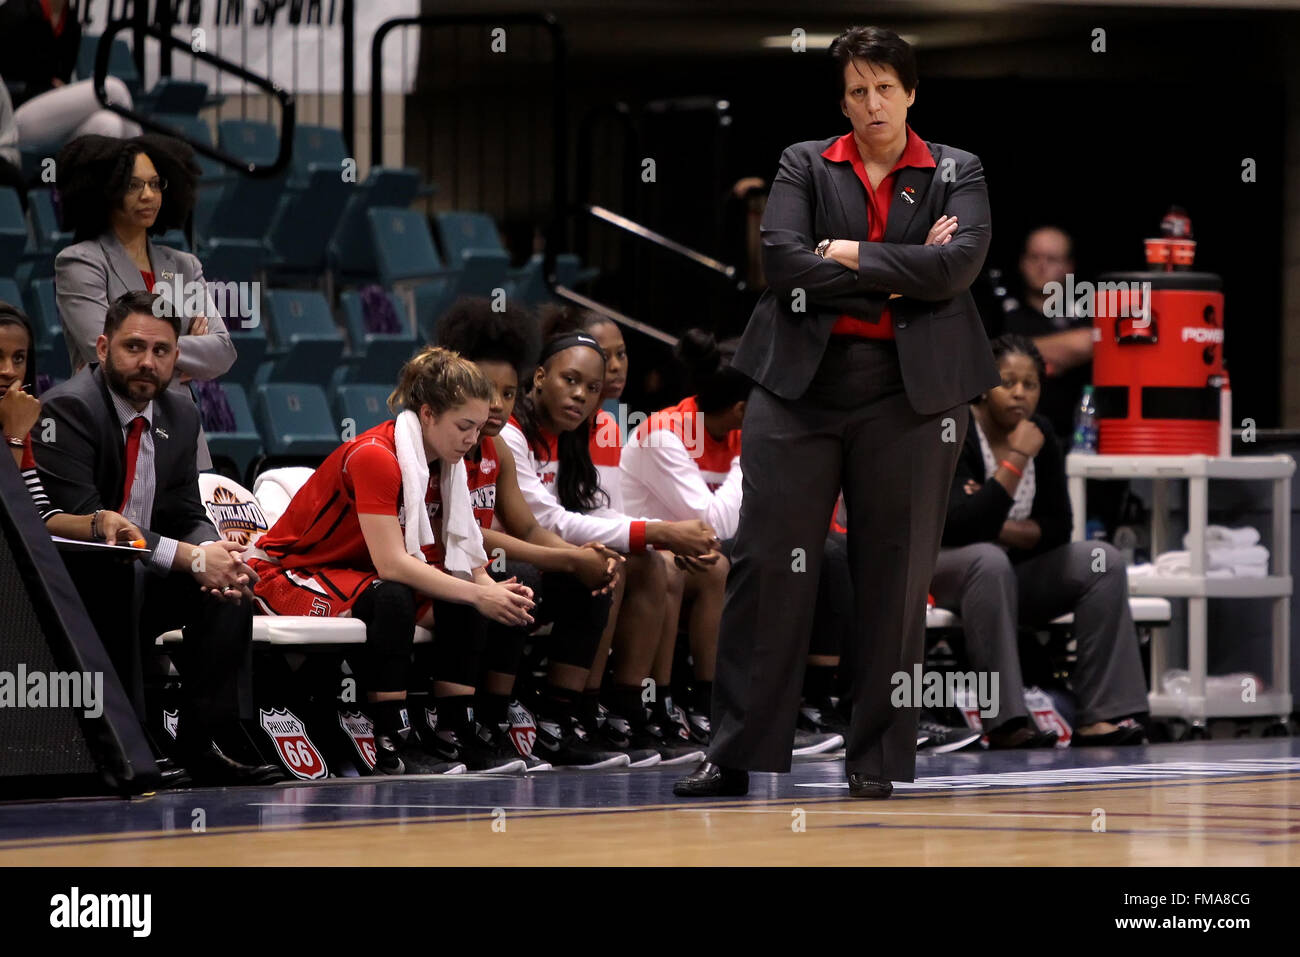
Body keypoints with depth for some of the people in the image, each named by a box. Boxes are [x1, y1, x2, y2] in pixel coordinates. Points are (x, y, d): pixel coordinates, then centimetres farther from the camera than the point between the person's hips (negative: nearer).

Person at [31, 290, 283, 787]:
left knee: (232, 580, -11)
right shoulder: (67, 409, -17)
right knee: (118, 573, -37)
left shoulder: (180, 417, 9)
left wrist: (214, 552, -17)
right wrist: (191, 558, -27)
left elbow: (187, 517, 10)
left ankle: (202, 743, -12)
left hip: (136, 583, 8)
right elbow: (79, 519, -26)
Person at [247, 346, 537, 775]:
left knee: (463, 604, -13)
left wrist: (492, 589, -21)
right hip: (287, 575, -8)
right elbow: (391, 563, -32)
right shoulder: (374, 456, -26)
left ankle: (456, 731, -11)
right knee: (388, 597, -36)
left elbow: (453, 556, -1)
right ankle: (392, 744, -32)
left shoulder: (444, 465, 2)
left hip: (355, 576, 8)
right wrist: (478, 594, -33)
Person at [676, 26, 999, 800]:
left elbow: (959, 265, -10)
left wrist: (853, 256, -10)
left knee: (895, 575, 1)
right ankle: (736, 754, 1)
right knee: (768, 564, -3)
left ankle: (878, 758, 9)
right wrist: (901, 273, -9)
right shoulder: (805, 166, 8)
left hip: (908, 393, 0)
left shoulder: (956, 173, 8)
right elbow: (783, 263, -8)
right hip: (802, 385, 0)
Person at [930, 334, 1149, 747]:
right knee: (990, 560, -38)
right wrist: (1016, 459, -27)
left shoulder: (1040, 434, 1)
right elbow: (960, 527, -30)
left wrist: (994, 524, -19)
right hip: (943, 567, -6)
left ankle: (1100, 716, -22)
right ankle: (1005, 723, -41)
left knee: (1103, 560, -13)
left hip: (1013, 574, 6)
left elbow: (1057, 529, -2)